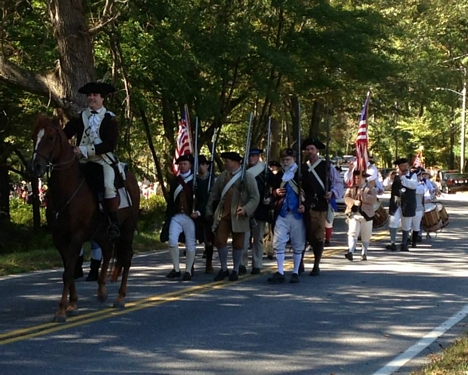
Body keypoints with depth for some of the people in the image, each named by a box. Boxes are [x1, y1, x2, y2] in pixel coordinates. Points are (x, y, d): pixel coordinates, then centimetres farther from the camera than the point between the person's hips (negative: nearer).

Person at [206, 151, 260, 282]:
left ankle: (235, 271, 17)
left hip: (238, 216, -3)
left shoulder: (247, 177, -3)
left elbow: (255, 197, -6)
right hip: (223, 214, 4)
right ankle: (223, 269, 12)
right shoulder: (222, 176, 10)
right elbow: (214, 195, 17)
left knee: (238, 243, 5)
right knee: (219, 241, -2)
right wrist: (209, 211, 12)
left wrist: (246, 209, -19)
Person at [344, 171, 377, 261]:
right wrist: (354, 201, -19)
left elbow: (373, 199, -13)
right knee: (352, 233, -14)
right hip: (353, 214, 0)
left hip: (366, 215, 0)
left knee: (366, 236, 8)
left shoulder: (371, 188, 2)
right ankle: (350, 252, -25)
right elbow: (346, 198, -1)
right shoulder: (351, 187, 10)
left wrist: (362, 195, -20)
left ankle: (364, 254, 19)